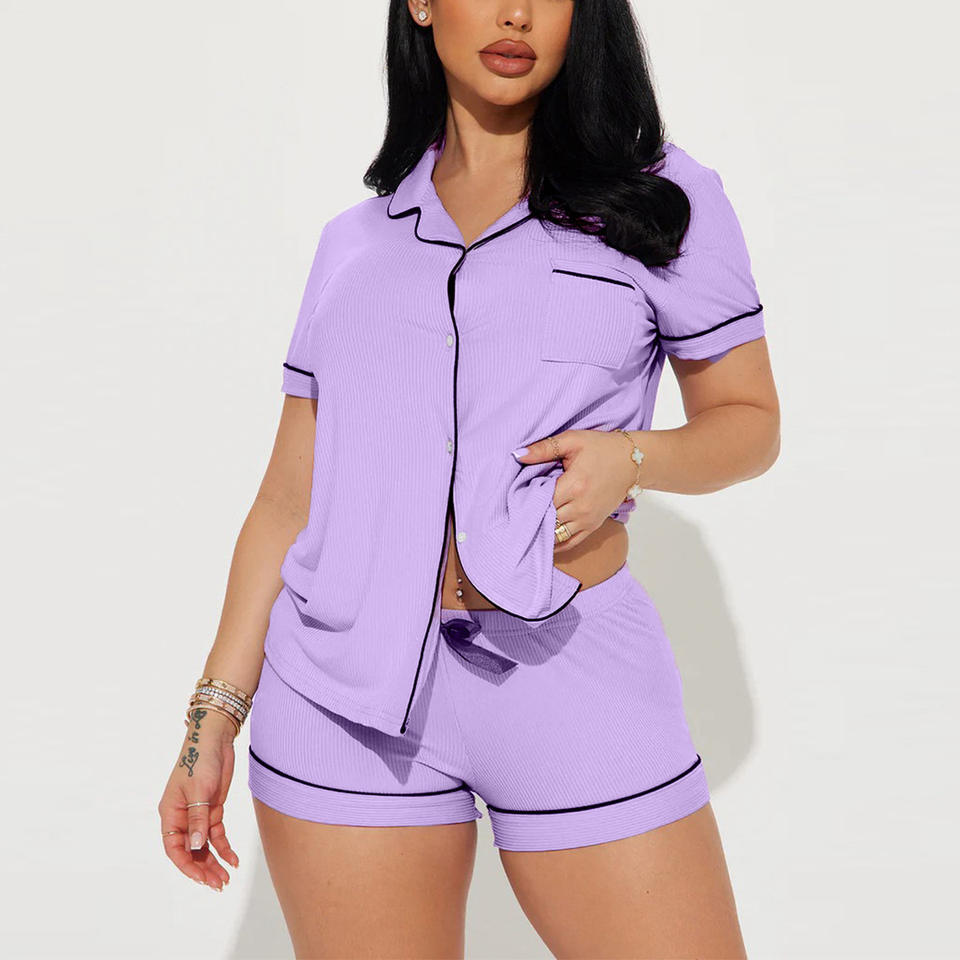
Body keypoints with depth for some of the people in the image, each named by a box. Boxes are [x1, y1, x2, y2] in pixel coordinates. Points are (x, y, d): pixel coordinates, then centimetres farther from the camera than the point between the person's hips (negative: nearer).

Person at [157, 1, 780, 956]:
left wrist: (632, 458, -11)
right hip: (347, 690, 2)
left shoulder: (661, 198, 5)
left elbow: (749, 420, 10)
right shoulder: (355, 244, 12)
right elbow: (289, 499, 12)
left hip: (571, 674, -1)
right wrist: (212, 718, 7)